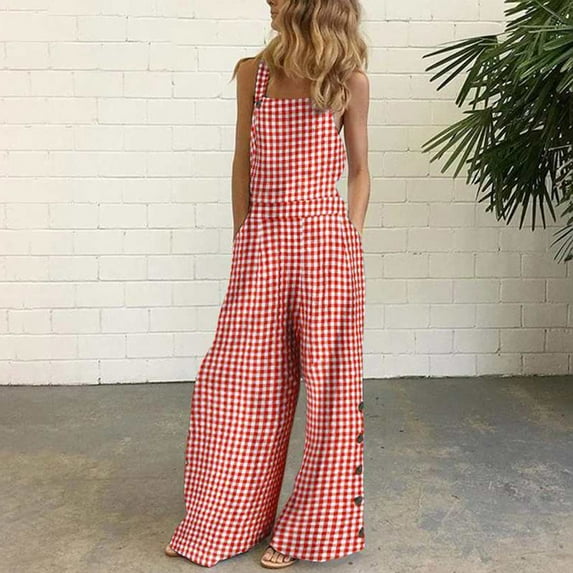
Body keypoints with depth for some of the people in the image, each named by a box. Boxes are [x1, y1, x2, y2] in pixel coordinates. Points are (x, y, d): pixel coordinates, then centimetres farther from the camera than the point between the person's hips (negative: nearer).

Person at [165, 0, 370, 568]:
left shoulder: (350, 83, 2)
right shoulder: (252, 73, 8)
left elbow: (360, 169, 9)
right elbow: (243, 162, 11)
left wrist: (351, 240, 0)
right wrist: (242, 240, 8)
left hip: (326, 239, -2)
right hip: (261, 241, 2)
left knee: (328, 382, 3)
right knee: (235, 382, 5)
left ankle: (308, 527, 21)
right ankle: (223, 520, 24)